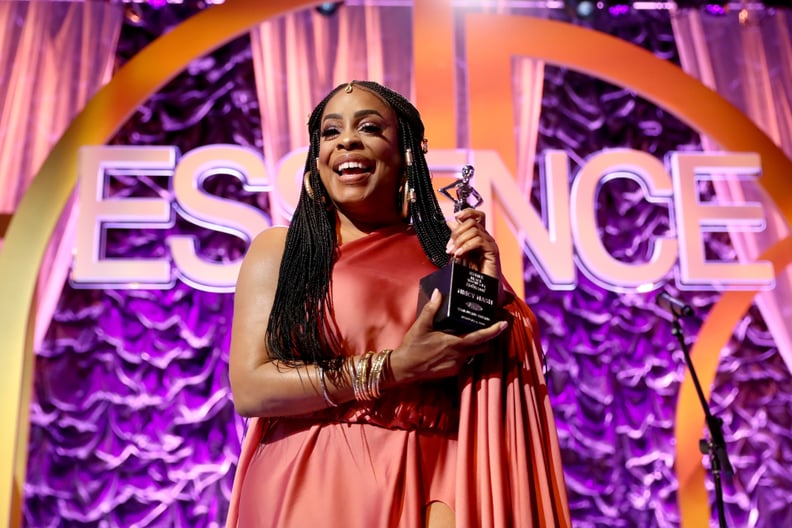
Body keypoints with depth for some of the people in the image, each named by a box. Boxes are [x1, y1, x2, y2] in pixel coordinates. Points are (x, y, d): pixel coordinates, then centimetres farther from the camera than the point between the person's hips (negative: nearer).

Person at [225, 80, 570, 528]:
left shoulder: (450, 254, 4)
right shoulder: (278, 250, -1)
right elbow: (250, 390, -10)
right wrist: (394, 368, -15)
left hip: (426, 490, 1)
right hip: (308, 489, -1)